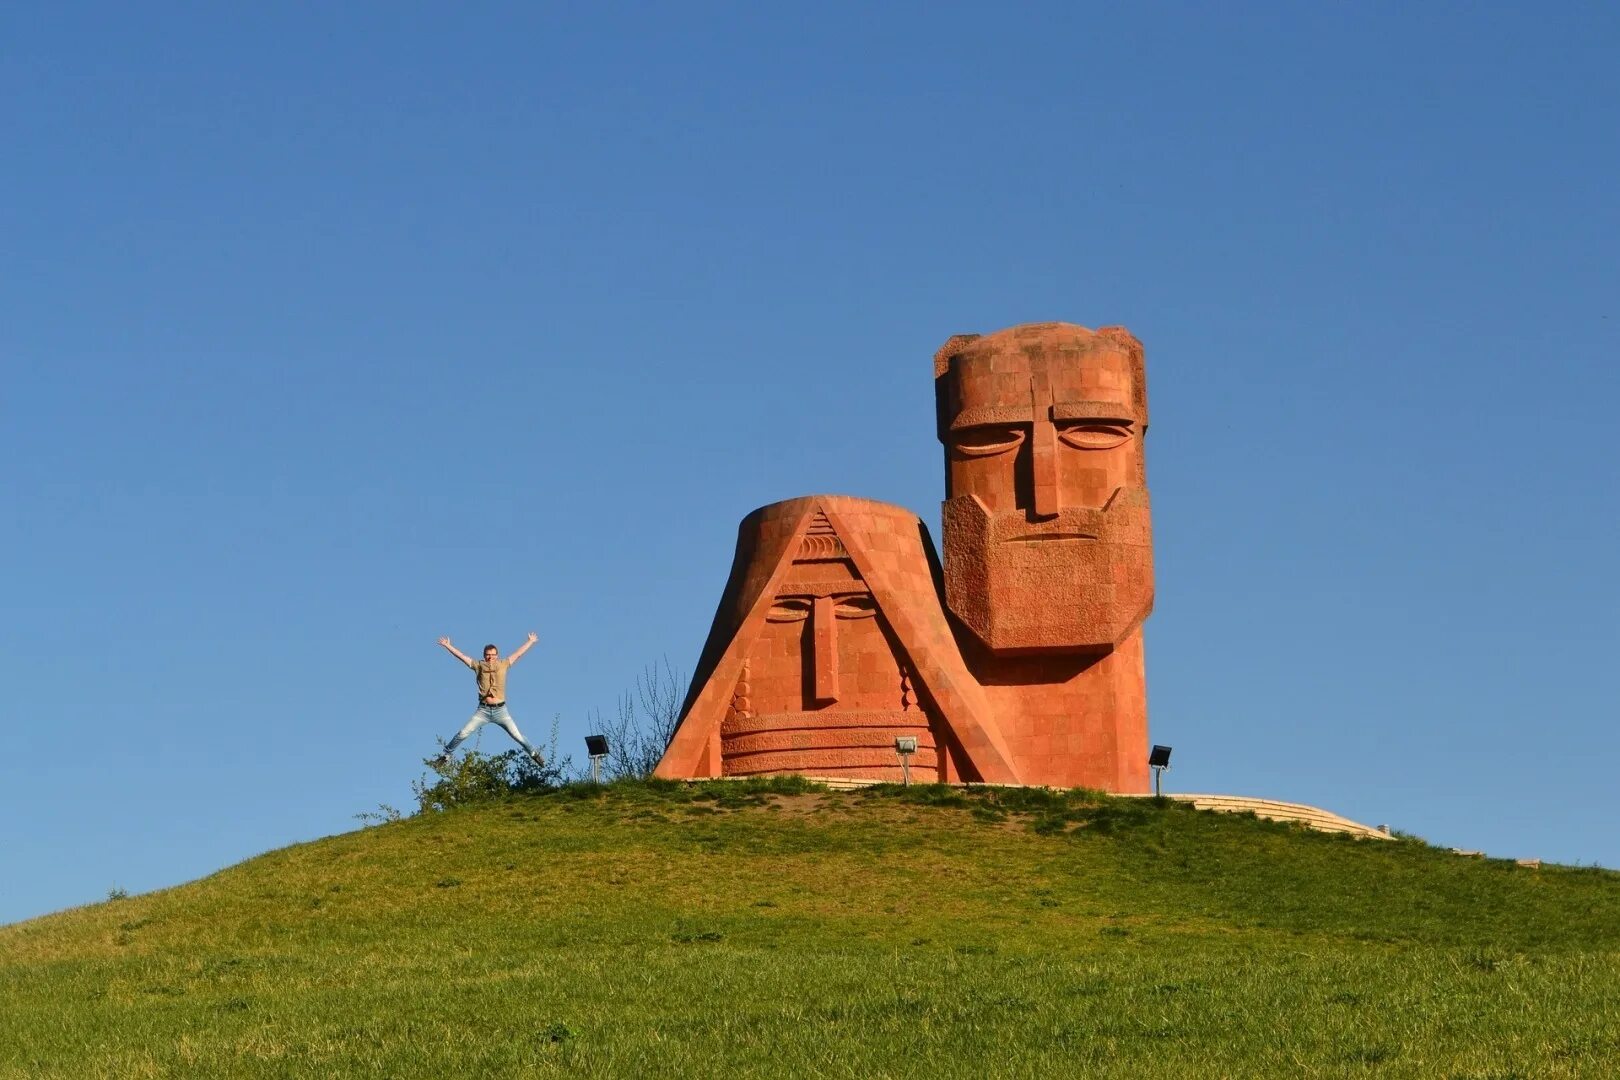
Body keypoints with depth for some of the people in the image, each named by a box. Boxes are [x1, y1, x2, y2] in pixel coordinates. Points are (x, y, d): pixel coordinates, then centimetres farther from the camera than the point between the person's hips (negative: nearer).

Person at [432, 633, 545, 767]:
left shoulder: (503, 664, 7)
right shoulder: (479, 665, 6)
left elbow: (518, 653, 15)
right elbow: (461, 655, 7)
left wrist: (531, 641, 20)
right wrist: (448, 646, 6)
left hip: (500, 710, 0)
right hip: (483, 710, 0)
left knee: (517, 735, 1)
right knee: (463, 733, -6)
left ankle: (534, 754, 19)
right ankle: (445, 755, 8)